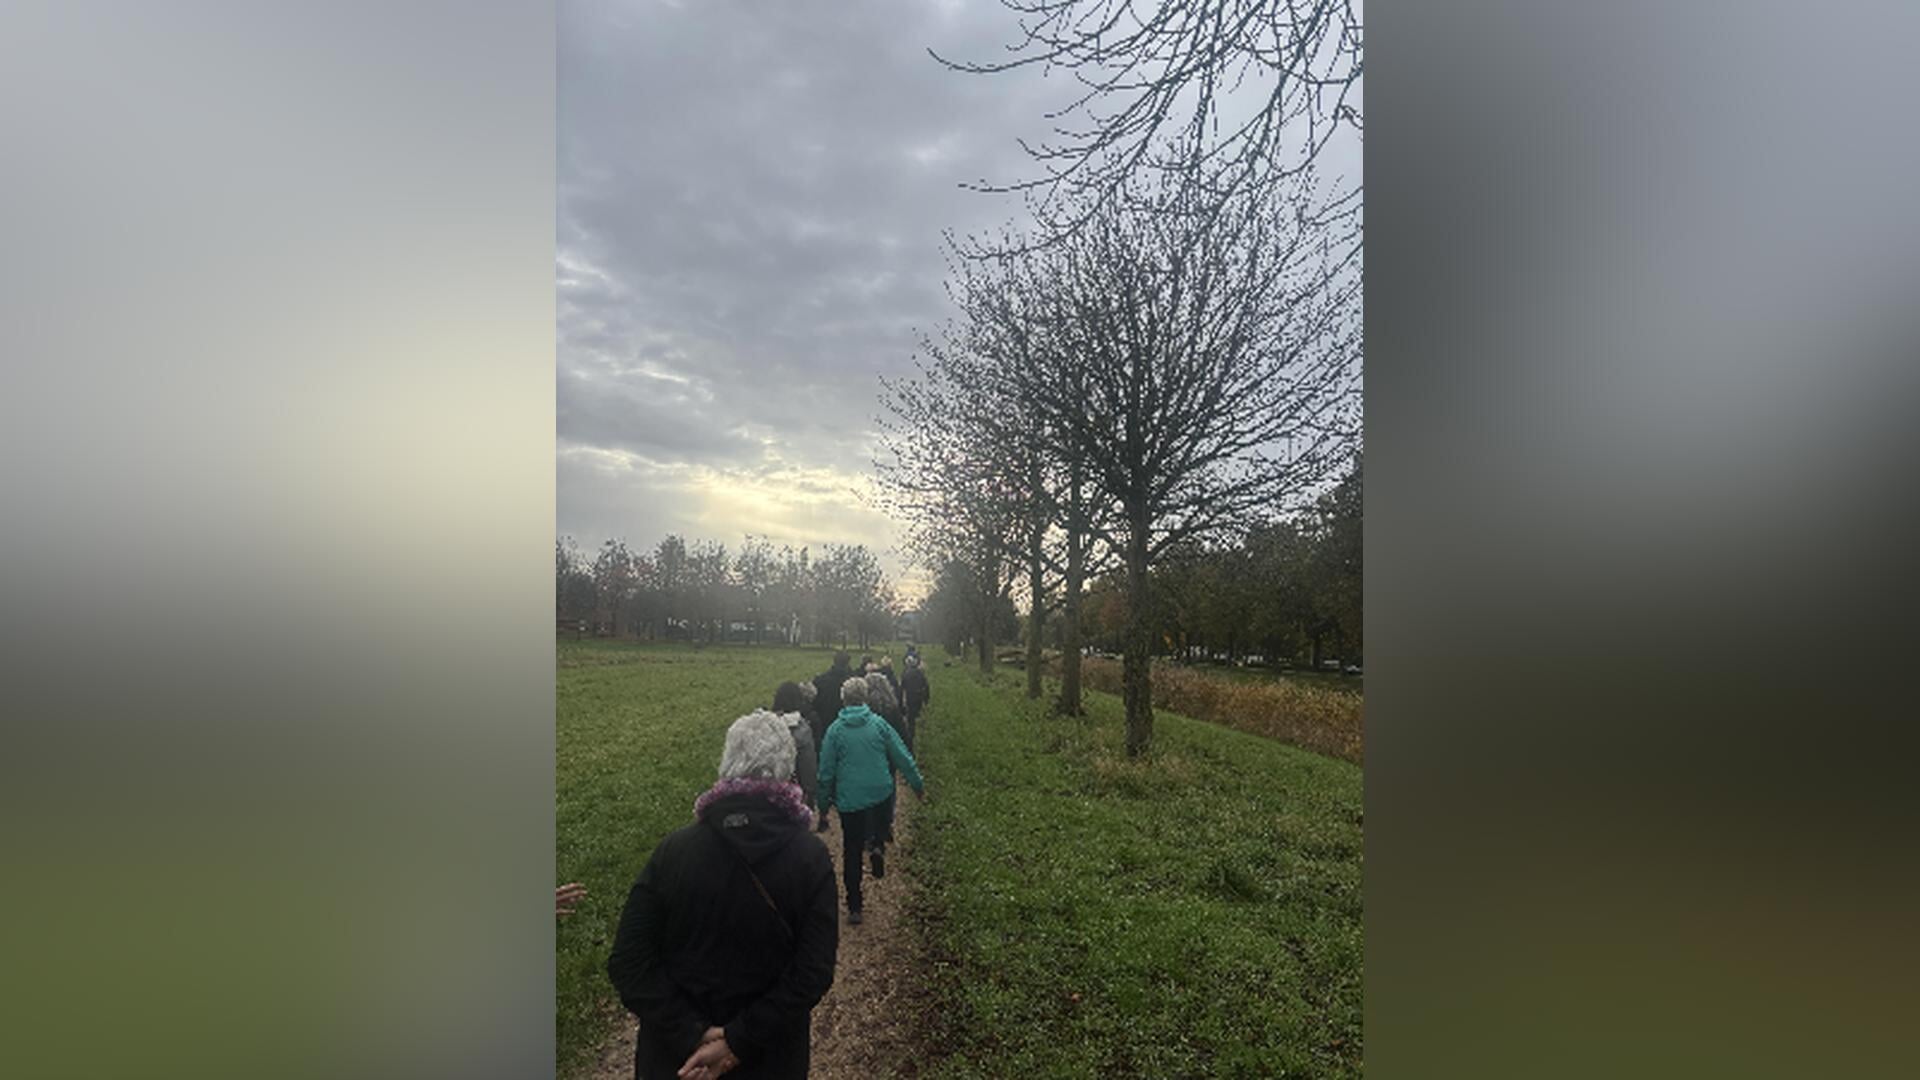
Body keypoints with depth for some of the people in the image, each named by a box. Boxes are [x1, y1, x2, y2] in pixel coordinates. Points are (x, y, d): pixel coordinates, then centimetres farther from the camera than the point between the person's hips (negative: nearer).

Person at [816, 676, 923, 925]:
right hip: (880, 794, 1)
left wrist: (824, 802, 10)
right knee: (877, 834, 31)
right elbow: (902, 757, -2)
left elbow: (826, 771, -3)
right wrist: (918, 783, 10)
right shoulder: (878, 724, -7)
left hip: (850, 799, -1)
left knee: (851, 853, 9)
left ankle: (854, 908, 12)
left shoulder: (835, 730, -8)